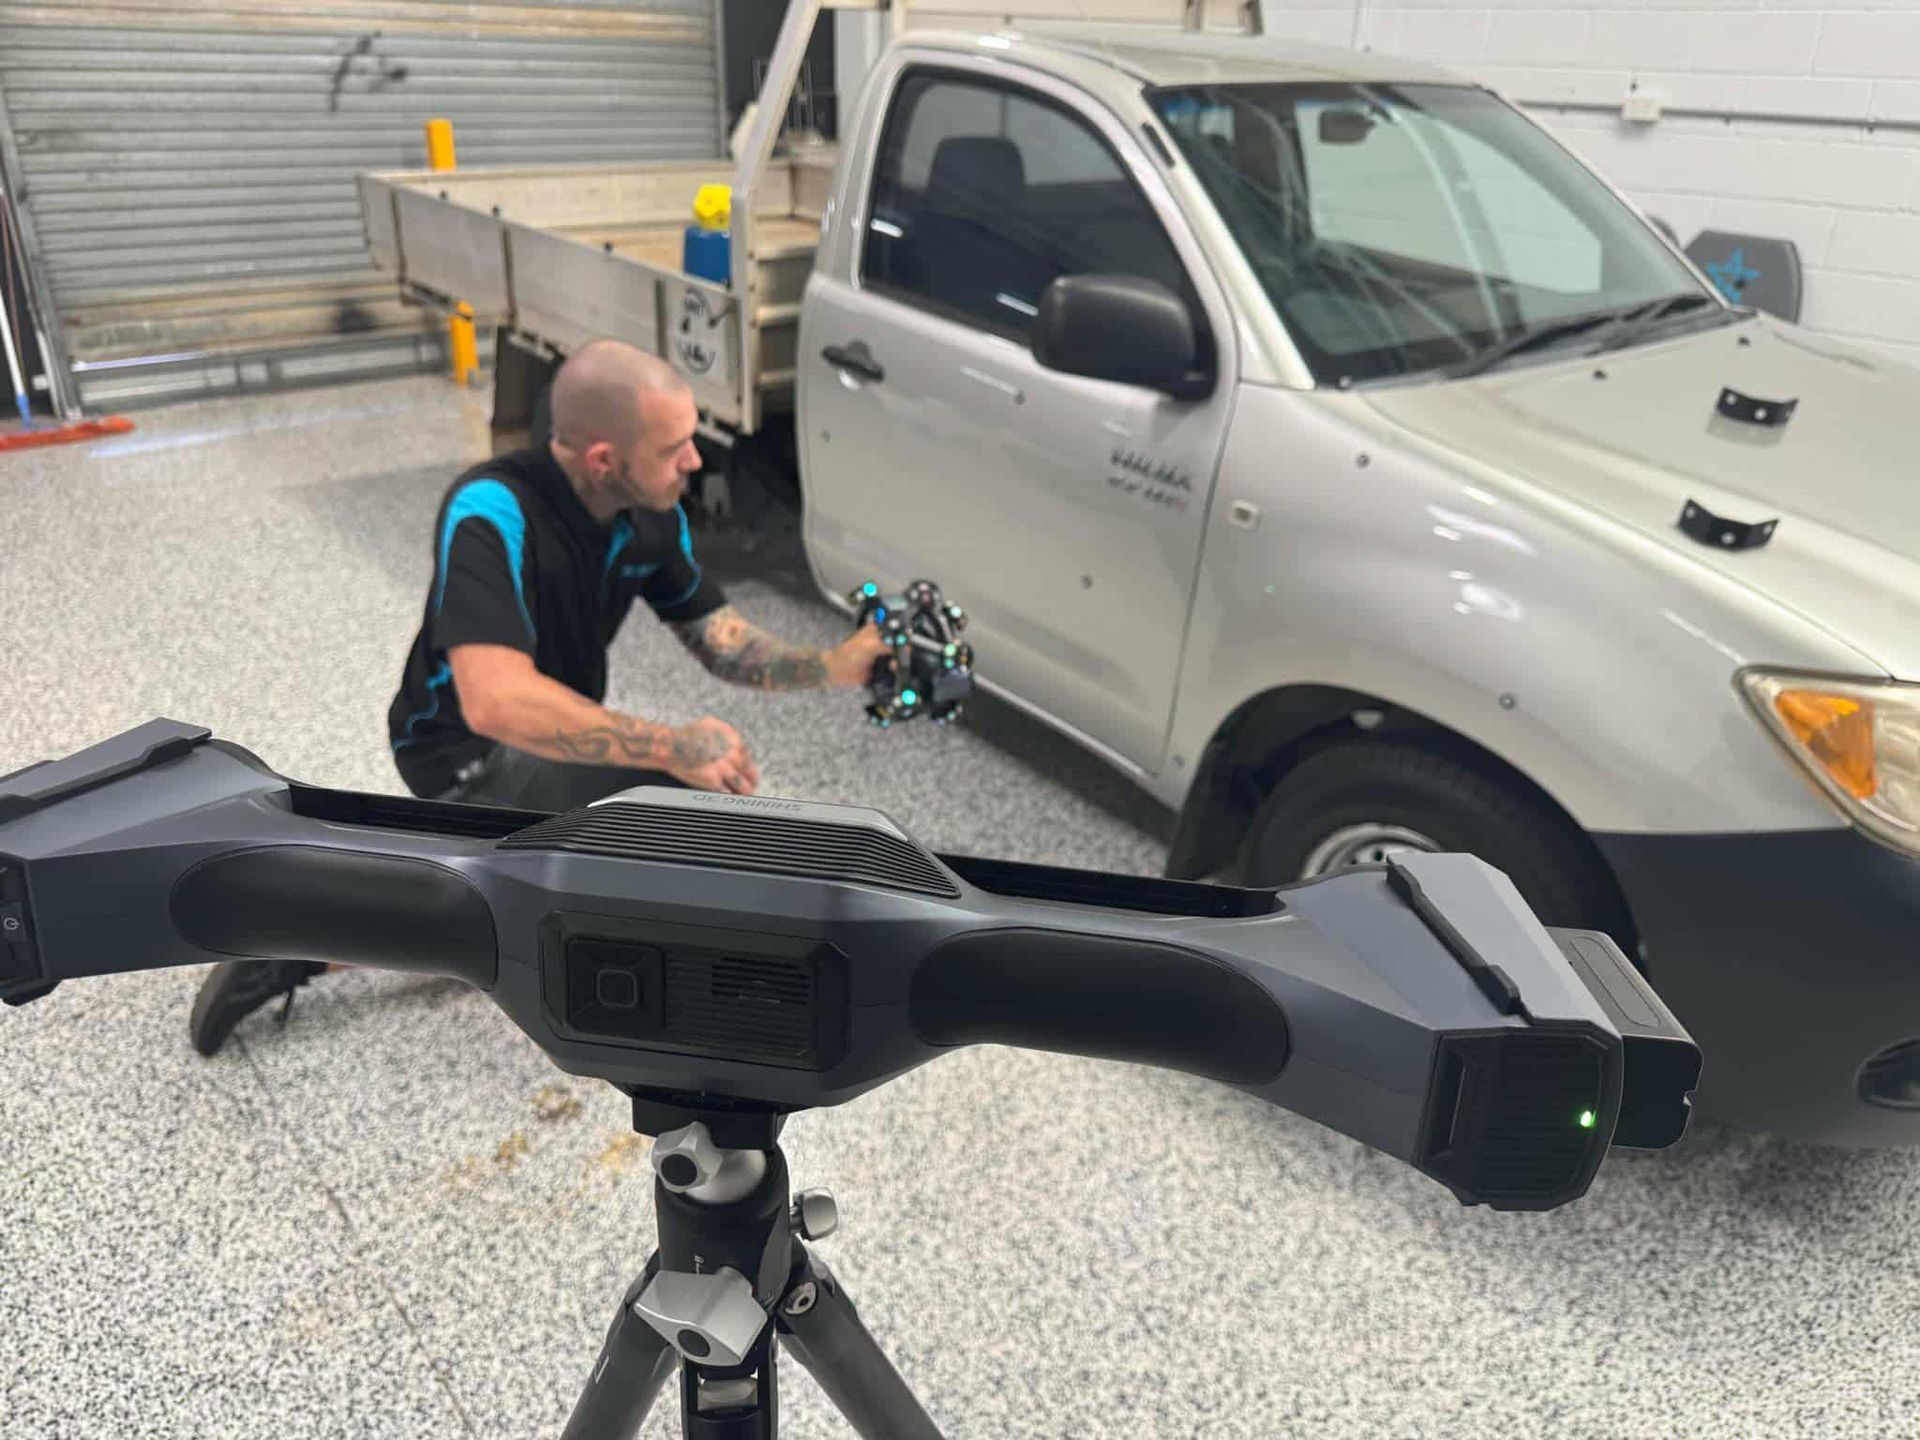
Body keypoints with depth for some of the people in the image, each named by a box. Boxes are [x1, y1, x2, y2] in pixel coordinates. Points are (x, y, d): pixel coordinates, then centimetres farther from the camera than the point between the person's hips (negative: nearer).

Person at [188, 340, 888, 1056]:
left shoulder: (652, 513, -9)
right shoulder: (491, 513, -31)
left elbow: (719, 637, -1)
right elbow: (495, 701, -41)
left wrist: (831, 666, -18)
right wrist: (670, 746, -39)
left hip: (555, 736, 8)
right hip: (467, 750, -8)